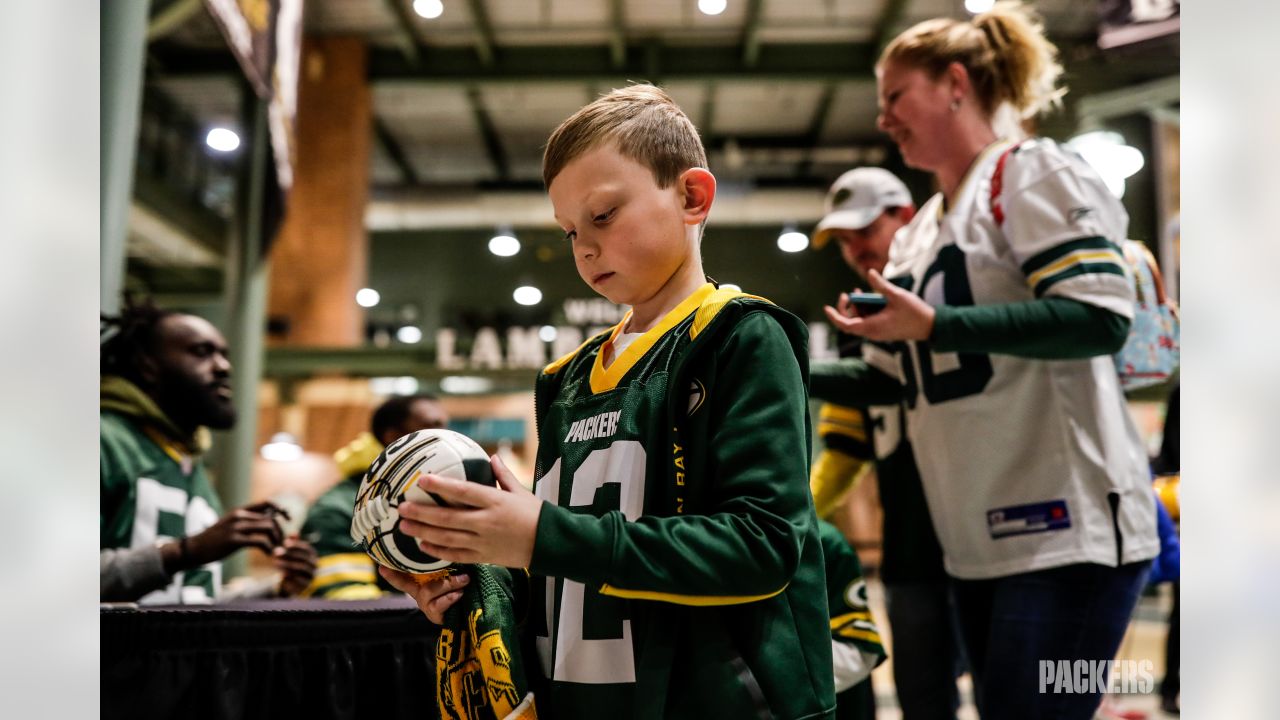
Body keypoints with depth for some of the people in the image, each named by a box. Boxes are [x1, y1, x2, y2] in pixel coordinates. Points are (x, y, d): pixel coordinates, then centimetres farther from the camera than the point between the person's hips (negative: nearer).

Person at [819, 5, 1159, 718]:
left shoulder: (1031, 173, -5)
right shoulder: (923, 227, 16)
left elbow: (1103, 318, -19)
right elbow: (899, 376, 21)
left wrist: (933, 324, -22)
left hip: (1065, 525, -8)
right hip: (979, 536, 8)